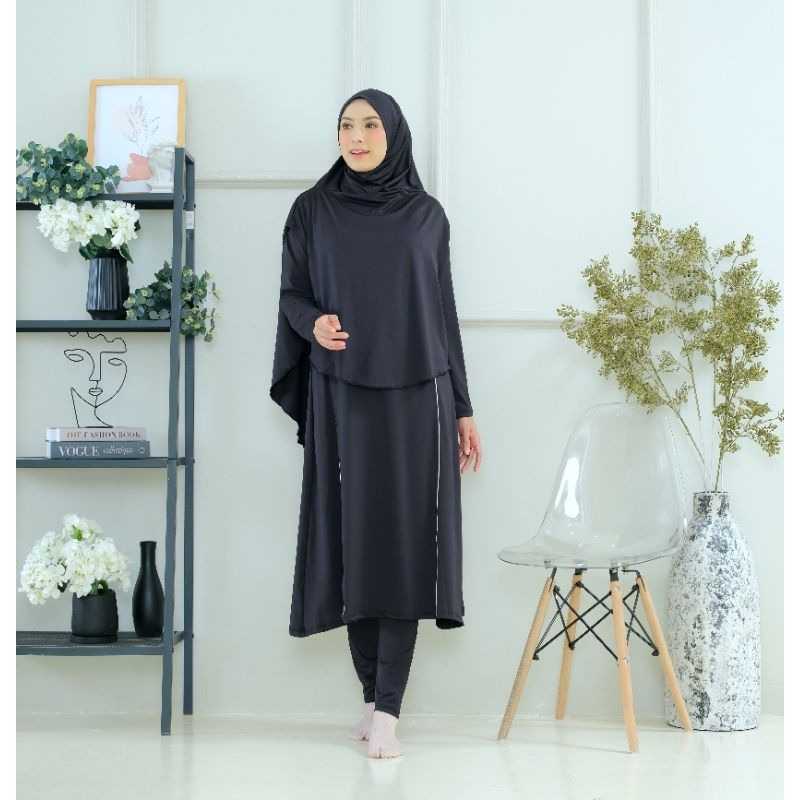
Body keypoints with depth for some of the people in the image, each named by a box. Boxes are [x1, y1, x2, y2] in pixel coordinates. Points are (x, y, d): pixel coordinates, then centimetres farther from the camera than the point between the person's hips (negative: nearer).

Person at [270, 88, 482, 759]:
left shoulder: (427, 214, 8)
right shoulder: (314, 210, 6)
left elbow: (443, 311, 9)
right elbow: (292, 294, 8)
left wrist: (463, 408, 6)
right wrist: (315, 323, -17)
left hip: (415, 397, 0)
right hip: (341, 398, 0)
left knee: (404, 542, -5)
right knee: (353, 539, 1)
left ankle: (387, 710, -3)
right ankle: (374, 698, 15)